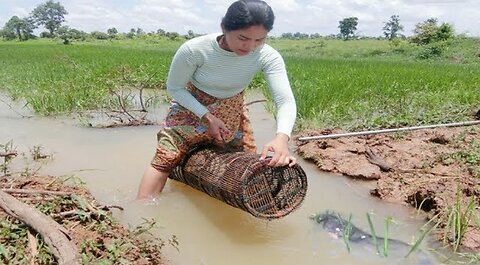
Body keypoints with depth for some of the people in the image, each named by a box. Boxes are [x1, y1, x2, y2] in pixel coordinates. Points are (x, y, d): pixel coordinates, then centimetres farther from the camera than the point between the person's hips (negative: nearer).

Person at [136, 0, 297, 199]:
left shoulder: (268, 56, -27)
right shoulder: (194, 50, -31)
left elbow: (286, 101, -34)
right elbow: (174, 88, -15)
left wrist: (282, 138, -55)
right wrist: (207, 117, -26)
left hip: (231, 112, 3)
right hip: (191, 107, -2)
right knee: (164, 159, -8)